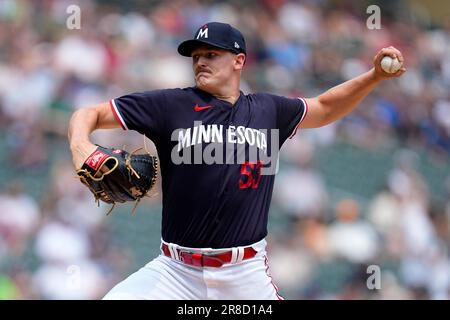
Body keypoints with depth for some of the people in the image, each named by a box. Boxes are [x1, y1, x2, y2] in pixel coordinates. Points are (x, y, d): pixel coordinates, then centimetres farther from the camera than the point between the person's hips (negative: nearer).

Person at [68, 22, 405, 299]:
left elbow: (325, 109, 27)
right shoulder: (171, 106, 1)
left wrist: (375, 75, 15)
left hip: (246, 274, 1)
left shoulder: (268, 111, 10)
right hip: (175, 271, -1)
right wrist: (81, 146, -21)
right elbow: (90, 114, 1)